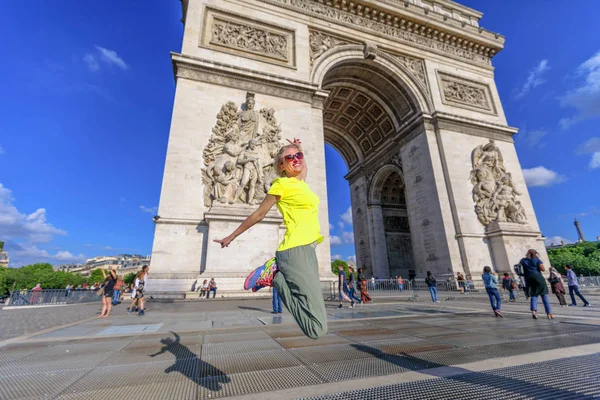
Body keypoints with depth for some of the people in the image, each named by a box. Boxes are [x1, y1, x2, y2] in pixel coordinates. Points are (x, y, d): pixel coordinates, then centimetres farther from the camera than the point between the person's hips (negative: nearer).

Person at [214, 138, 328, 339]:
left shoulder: (300, 183, 20)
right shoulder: (281, 184, -2)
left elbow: (303, 168, 46)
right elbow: (258, 214, 6)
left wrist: (299, 149, 40)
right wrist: (231, 236, 12)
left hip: (307, 250, 9)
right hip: (297, 251, -9)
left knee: (315, 327, 16)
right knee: (317, 329, -13)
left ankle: (275, 271, 15)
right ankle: (274, 277, -3)